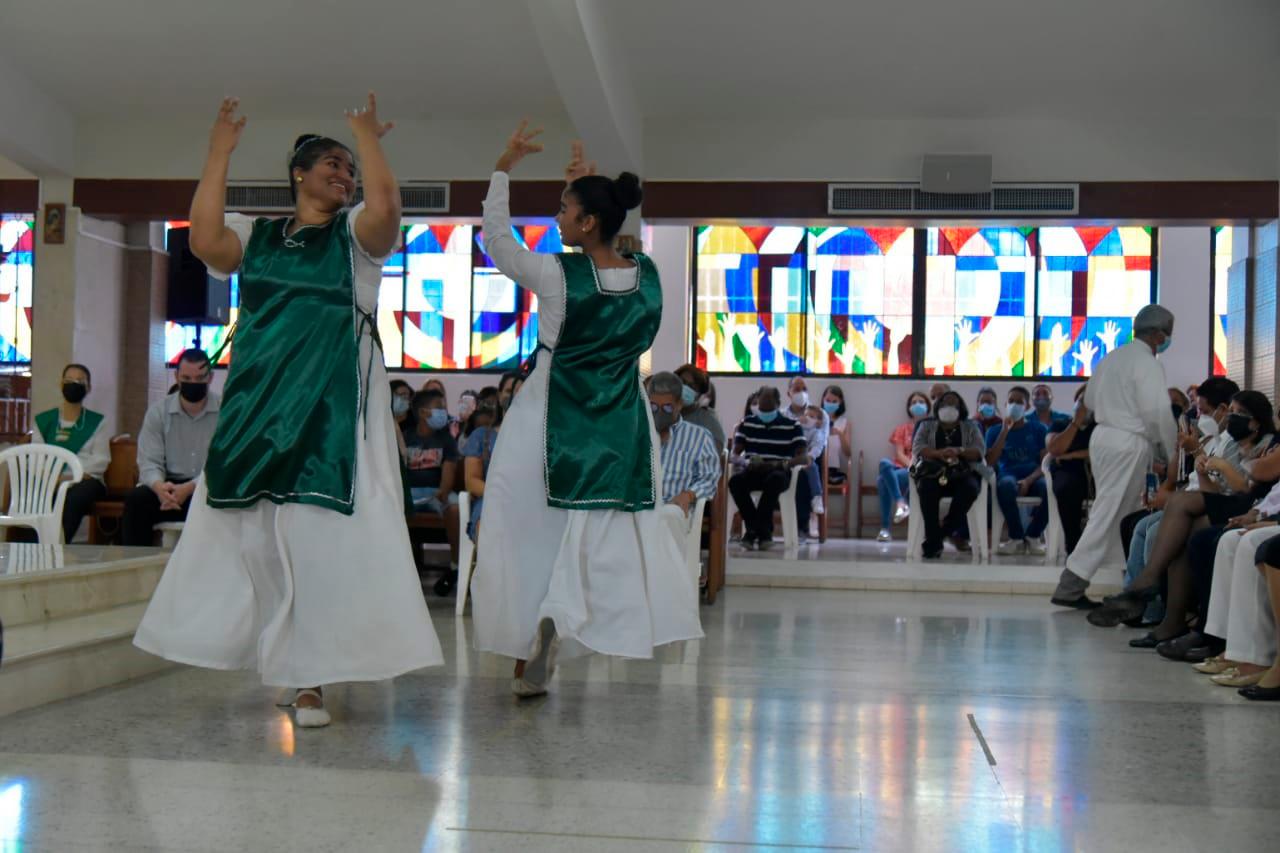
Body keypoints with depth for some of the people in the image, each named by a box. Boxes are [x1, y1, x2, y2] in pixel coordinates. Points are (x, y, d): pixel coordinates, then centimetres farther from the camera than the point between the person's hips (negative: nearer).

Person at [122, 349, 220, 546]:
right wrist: (159, 486, -26)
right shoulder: (157, 412, 6)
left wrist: (189, 488, -27)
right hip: (170, 485, 3)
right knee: (135, 500, -27)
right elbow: (149, 463, 0)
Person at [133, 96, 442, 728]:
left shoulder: (355, 235, 8)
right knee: (254, 533, 4)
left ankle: (309, 677, -3)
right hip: (258, 402, 3)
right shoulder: (257, 236, 14)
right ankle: (285, 667, 15)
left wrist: (369, 140, -3)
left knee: (323, 536, -7)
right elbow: (204, 241, -6)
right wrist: (219, 153, -1)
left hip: (333, 408, -3)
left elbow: (385, 208, -15)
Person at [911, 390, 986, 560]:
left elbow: (979, 451, 3)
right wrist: (939, 453, -19)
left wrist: (959, 451, -18)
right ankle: (933, 540, -34)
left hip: (963, 473, 1)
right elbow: (917, 448, 2)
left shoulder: (970, 427, 20)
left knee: (970, 488, -35)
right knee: (927, 488, -36)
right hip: (933, 472, 0)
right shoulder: (927, 425, 20)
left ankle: (942, 532, -25)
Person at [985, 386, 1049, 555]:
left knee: (1050, 489, -35)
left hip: (1033, 477, 1)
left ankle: (1032, 536, -10)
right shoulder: (995, 431, 13)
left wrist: (1028, 480, -18)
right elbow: (990, 463, -2)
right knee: (1006, 485, -39)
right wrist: (1005, 431, -6)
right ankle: (1017, 538, -23)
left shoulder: (1038, 429, 12)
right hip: (1008, 476, -1)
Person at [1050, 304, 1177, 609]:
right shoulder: (1147, 364, -12)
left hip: (1103, 435, 9)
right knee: (1110, 515, -7)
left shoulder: (1112, 358, 13)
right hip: (1130, 443, -9)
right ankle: (1069, 588, -10)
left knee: (1111, 512, 12)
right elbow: (1157, 412, -17)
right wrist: (1169, 449, -4)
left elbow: (1090, 401, 21)